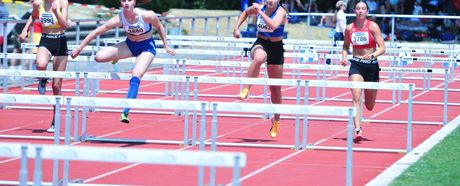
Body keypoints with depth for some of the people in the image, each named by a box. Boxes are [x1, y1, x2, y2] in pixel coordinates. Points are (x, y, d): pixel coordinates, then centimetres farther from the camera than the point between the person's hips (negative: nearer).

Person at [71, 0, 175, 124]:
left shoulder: (147, 15, -26)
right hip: (129, 45, 3)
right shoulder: (119, 19, -22)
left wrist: (166, 46, 3)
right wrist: (79, 48, -17)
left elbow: (159, 27, -6)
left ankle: (125, 112, -23)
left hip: (147, 47, -3)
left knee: (135, 77, -24)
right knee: (99, 57, -16)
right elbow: (96, 32, -17)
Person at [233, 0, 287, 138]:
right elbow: (245, 12, 20)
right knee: (259, 57, -41)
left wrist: (260, 12, -34)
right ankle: (245, 90, -34)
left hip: (276, 48, -1)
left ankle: (276, 120, 27)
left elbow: (273, 26, -34)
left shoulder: (281, 11, -13)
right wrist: (236, 27, 11)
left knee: (275, 88, 8)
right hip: (260, 44, 1)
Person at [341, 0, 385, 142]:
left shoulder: (373, 26, -6)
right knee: (356, 98, -20)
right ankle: (358, 130, -24)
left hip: (371, 66, 0)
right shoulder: (349, 28, 1)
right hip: (356, 65, 0)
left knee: (369, 106, 12)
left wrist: (372, 55, -29)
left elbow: (382, 48, -10)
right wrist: (344, 57, -3)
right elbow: (346, 46, 17)